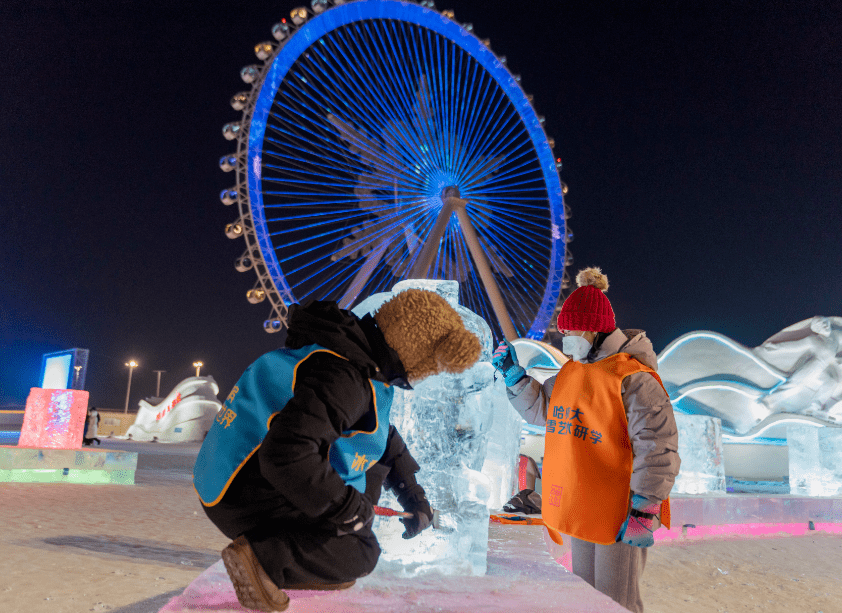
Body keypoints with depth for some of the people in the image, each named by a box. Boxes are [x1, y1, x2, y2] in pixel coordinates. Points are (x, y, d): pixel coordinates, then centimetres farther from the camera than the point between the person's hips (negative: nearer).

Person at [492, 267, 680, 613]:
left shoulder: (632, 378, -18)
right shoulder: (569, 372, 8)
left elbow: (657, 448, -20)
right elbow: (540, 409, 20)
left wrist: (643, 511, -22)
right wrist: (513, 374, 8)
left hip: (619, 515, -8)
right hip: (579, 510, 8)